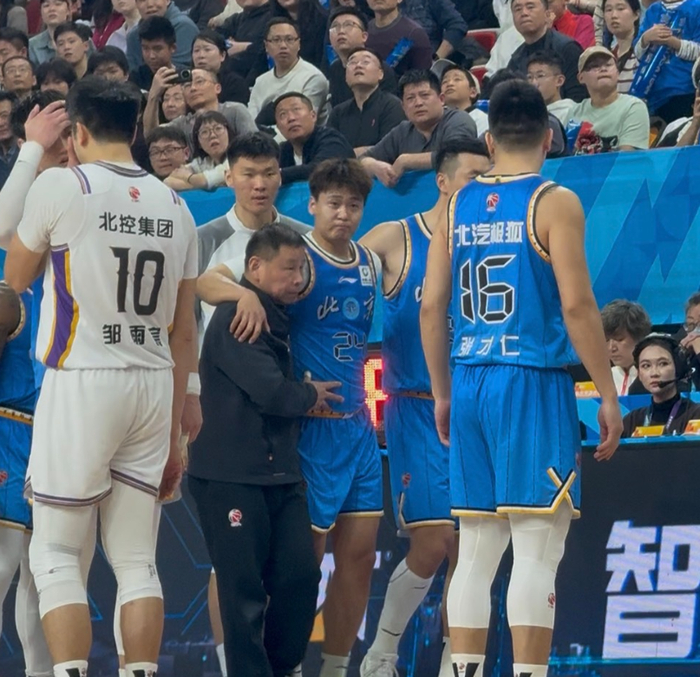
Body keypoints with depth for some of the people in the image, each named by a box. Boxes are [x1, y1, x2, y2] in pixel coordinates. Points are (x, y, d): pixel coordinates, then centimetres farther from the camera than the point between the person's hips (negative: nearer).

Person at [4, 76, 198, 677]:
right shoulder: (174, 206, 11)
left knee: (55, 553, 1)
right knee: (136, 558, 10)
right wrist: (173, 433, 20)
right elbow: (184, 334, 13)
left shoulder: (61, 186, -6)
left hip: (83, 380, -5)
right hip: (154, 386, 5)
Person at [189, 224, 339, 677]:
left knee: (301, 577, 3)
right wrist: (311, 396, -3)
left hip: (280, 475, 8)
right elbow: (270, 390, -20)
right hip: (232, 478, -8)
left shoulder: (276, 319, 17)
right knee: (245, 590, -4)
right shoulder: (235, 319, -13)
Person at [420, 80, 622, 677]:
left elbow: (432, 307, 9)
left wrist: (443, 395, 18)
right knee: (538, 552, -5)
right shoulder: (554, 202, -6)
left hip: (469, 382, 5)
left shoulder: (457, 204, 9)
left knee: (477, 550, 10)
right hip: (534, 381, -5)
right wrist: (608, 395, -6)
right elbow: (577, 304, -12)